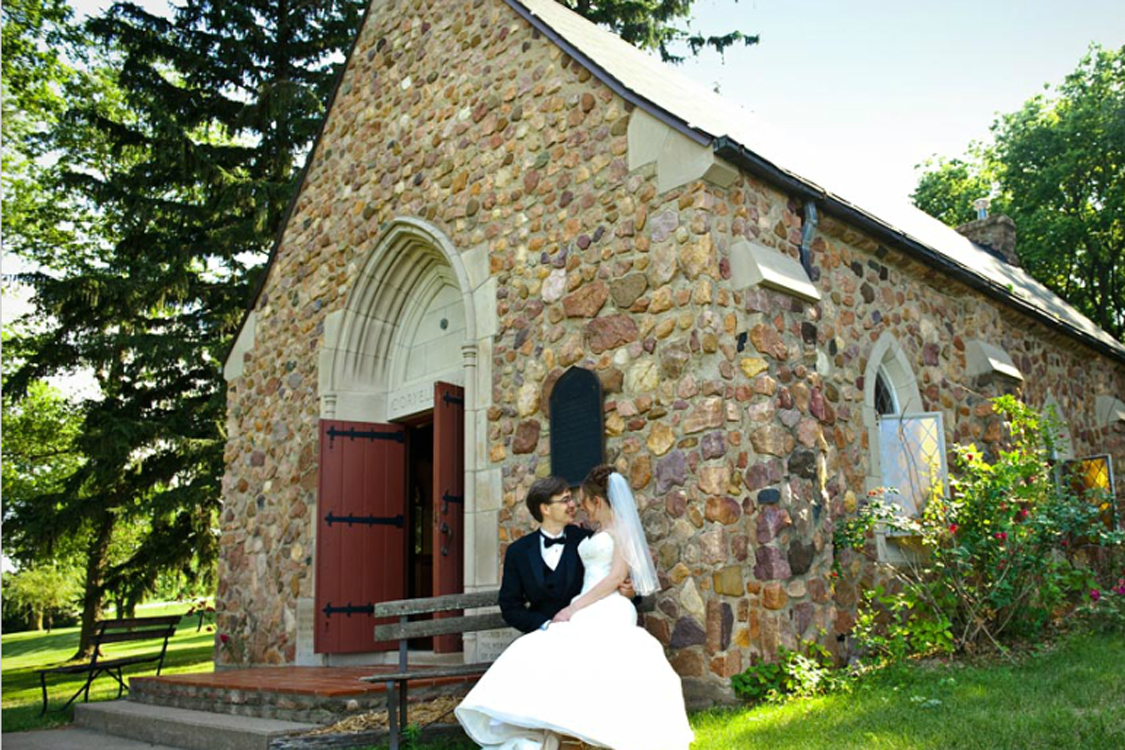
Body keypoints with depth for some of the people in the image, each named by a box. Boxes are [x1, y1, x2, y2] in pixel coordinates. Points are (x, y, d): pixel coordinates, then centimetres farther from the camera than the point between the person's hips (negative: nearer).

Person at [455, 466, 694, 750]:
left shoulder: (622, 526, 4)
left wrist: (573, 608, -10)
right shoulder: (594, 536, 27)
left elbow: (617, 576, -7)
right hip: (586, 615, 7)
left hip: (608, 615, -7)